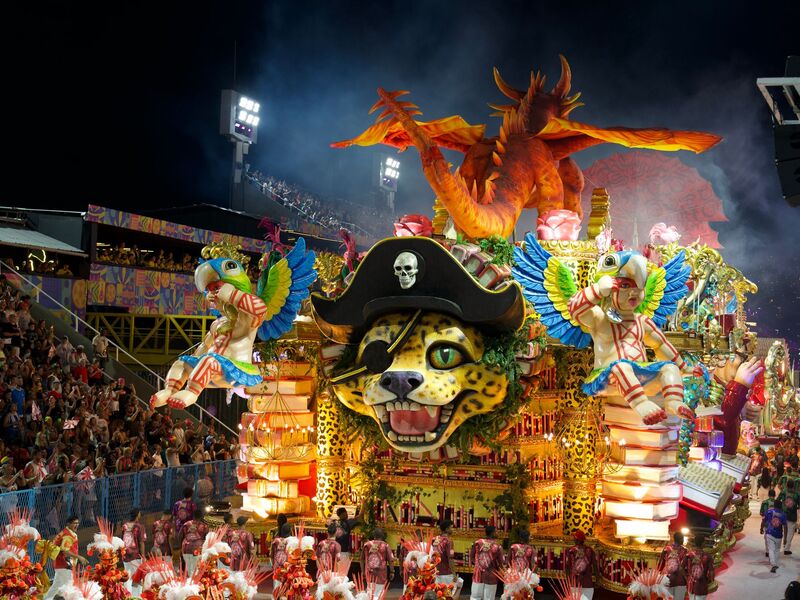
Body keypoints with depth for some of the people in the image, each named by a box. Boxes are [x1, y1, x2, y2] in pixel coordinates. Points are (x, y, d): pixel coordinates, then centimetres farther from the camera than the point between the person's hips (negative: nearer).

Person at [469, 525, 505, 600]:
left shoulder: (477, 543, -4)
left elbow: (471, 557, 6)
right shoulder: (497, 546, -12)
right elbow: (501, 563, -6)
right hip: (491, 576, -2)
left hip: (478, 574, 2)